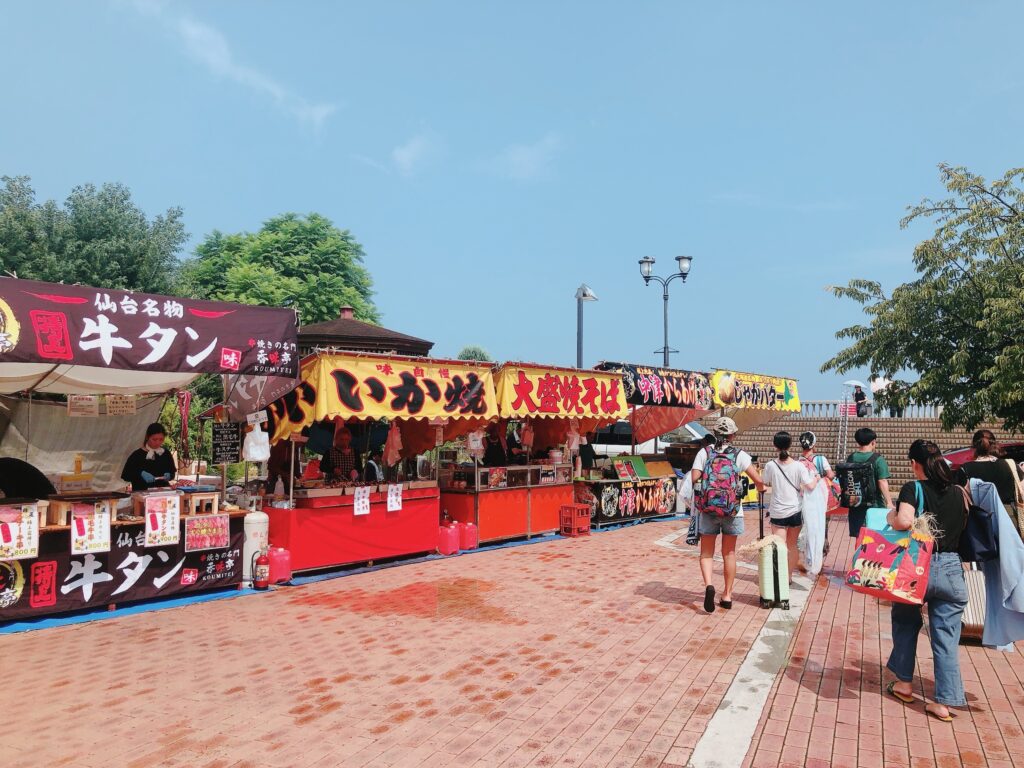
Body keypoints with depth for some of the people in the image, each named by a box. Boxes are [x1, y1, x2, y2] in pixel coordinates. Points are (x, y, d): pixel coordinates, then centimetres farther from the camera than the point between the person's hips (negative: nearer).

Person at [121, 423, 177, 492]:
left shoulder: (166, 453, 10)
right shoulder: (137, 455, 1)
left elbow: (172, 472, 19)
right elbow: (126, 475, 0)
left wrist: (169, 475, -3)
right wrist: (141, 474, -15)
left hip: (163, 490, 2)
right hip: (142, 491, -2)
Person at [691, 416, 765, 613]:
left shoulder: (704, 453, -2)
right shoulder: (739, 455, -2)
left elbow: (694, 478, -11)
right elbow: (758, 480, -5)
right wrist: (761, 488, 17)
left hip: (708, 509, 0)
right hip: (732, 510, 1)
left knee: (706, 552, 9)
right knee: (729, 553, 15)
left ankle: (708, 585, -15)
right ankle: (727, 595, 22)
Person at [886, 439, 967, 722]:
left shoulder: (913, 489, -10)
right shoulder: (959, 493, 3)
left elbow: (904, 521, -26)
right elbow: (963, 527, 11)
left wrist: (891, 517, -6)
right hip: (951, 569, 3)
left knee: (906, 623, 20)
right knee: (946, 638, 8)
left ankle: (904, 683, 28)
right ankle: (944, 702, 12)